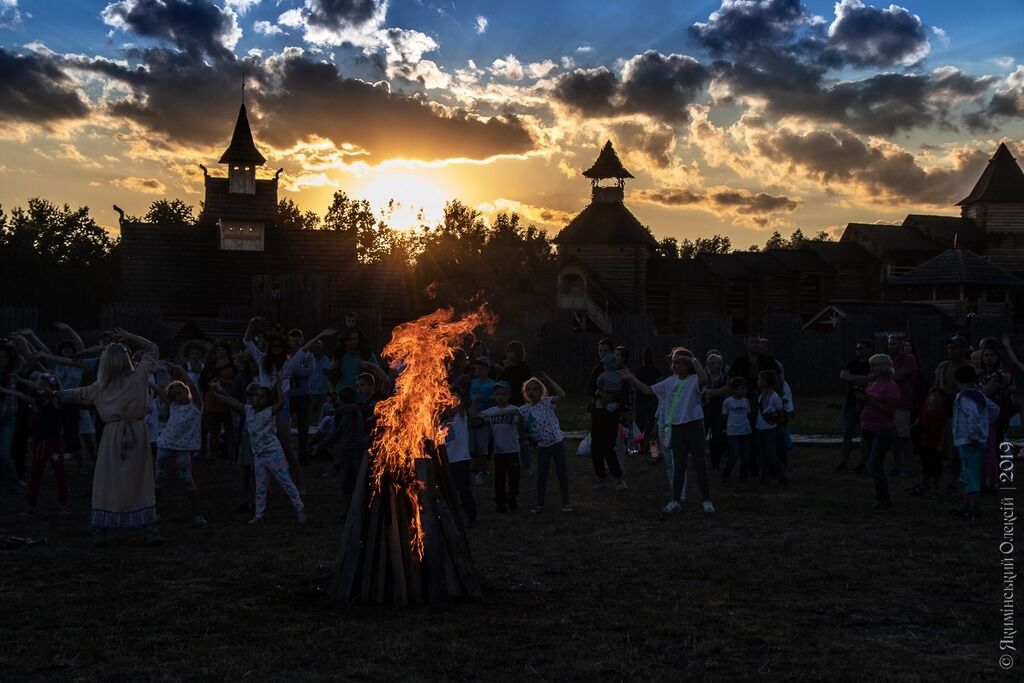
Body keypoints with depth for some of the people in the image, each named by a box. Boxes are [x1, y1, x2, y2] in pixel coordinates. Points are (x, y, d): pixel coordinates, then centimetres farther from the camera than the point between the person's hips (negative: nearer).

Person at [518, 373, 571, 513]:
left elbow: (562, 395, -25)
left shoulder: (547, 402, -10)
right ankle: (539, 504, 18)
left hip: (557, 442, -3)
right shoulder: (525, 409, 2)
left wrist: (548, 380, -23)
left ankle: (566, 502, 16)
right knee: (541, 476, 9)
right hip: (542, 446, 4)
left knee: (562, 473, 5)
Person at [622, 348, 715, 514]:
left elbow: (704, 379, -32)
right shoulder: (670, 382, 10)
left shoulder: (694, 380, -8)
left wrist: (693, 360, -25)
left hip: (694, 426, -6)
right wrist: (632, 379, 7)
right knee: (678, 465, 11)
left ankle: (707, 500, 9)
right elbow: (649, 391, 12)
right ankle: (675, 501, 17)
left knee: (700, 464, 1)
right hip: (677, 428, 6)